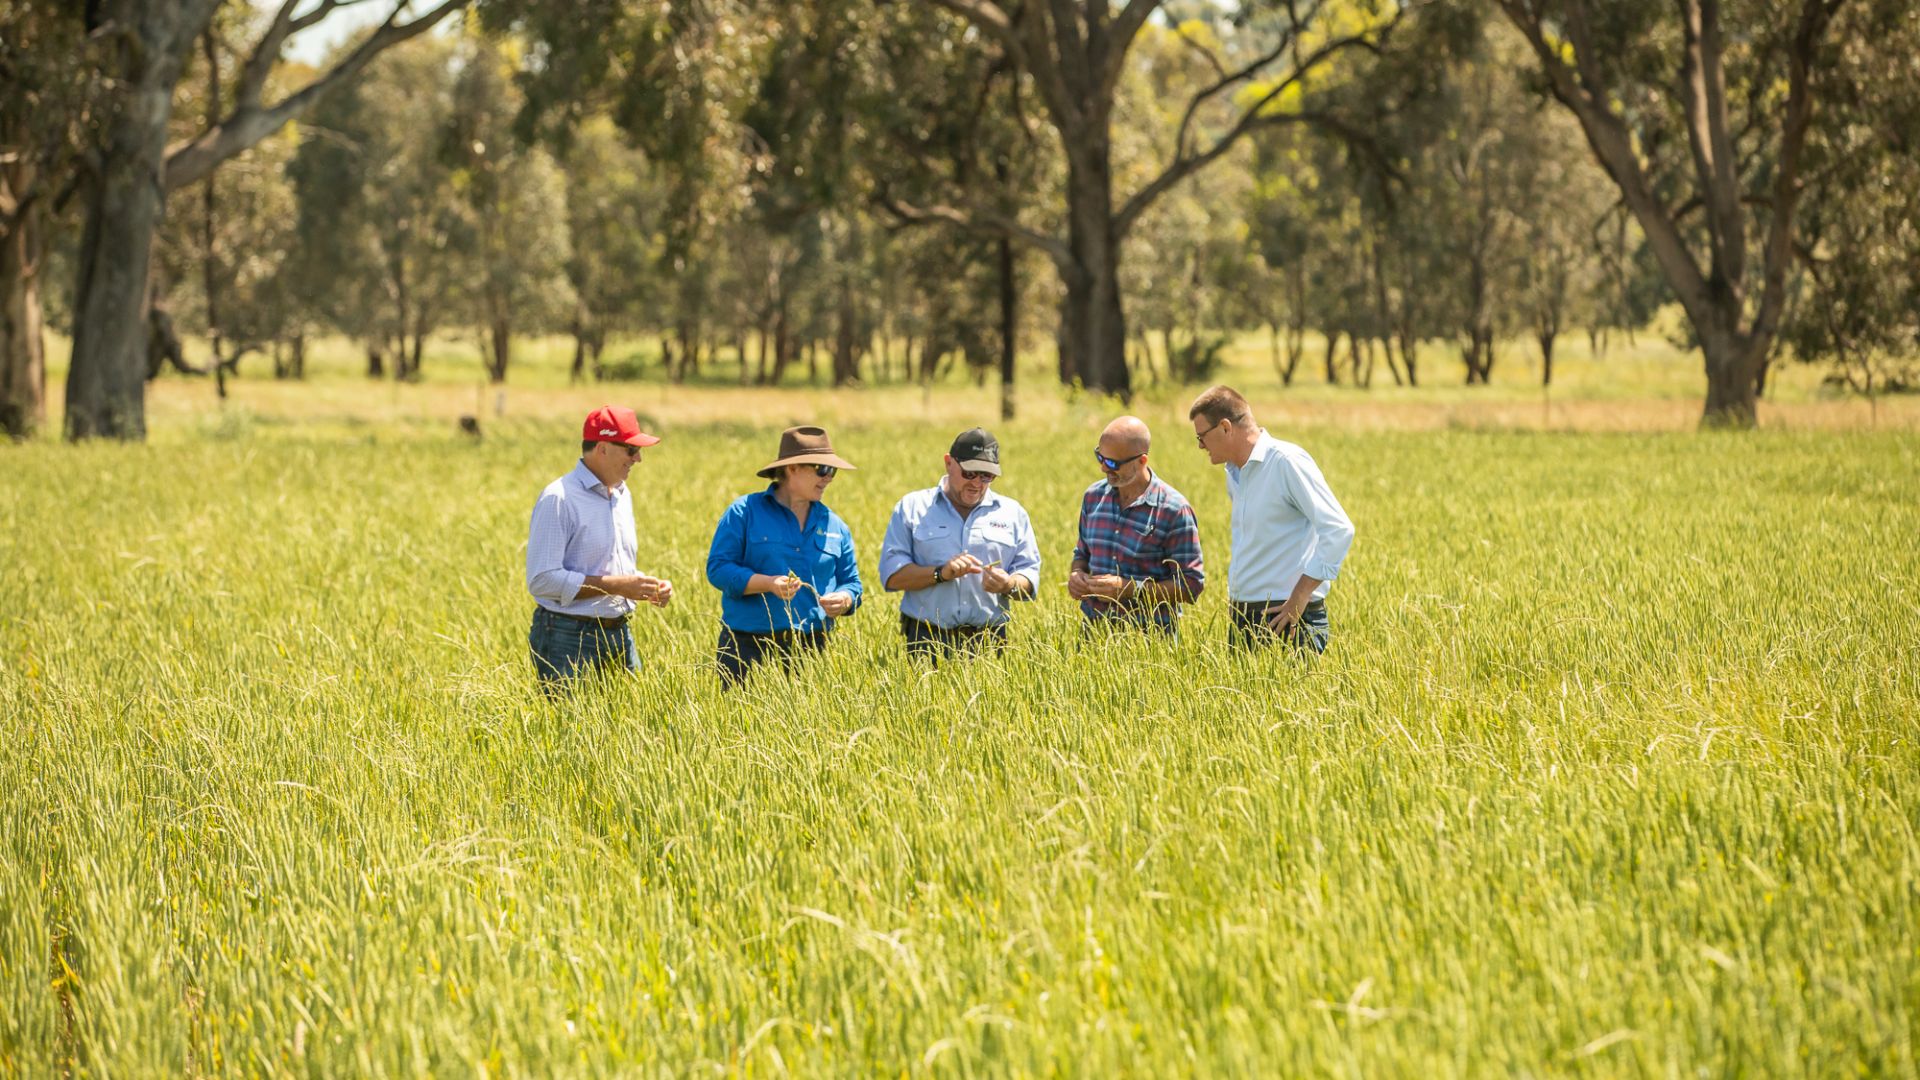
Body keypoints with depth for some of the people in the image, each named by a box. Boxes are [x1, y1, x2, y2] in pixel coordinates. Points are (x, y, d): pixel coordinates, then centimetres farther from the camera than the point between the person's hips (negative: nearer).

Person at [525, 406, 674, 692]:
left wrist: (648, 586, 4)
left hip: (619, 635, 8)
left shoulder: (622, 495, 14)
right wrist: (615, 585, -20)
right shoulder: (559, 499, -13)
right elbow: (542, 580, -20)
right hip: (568, 639, -8)